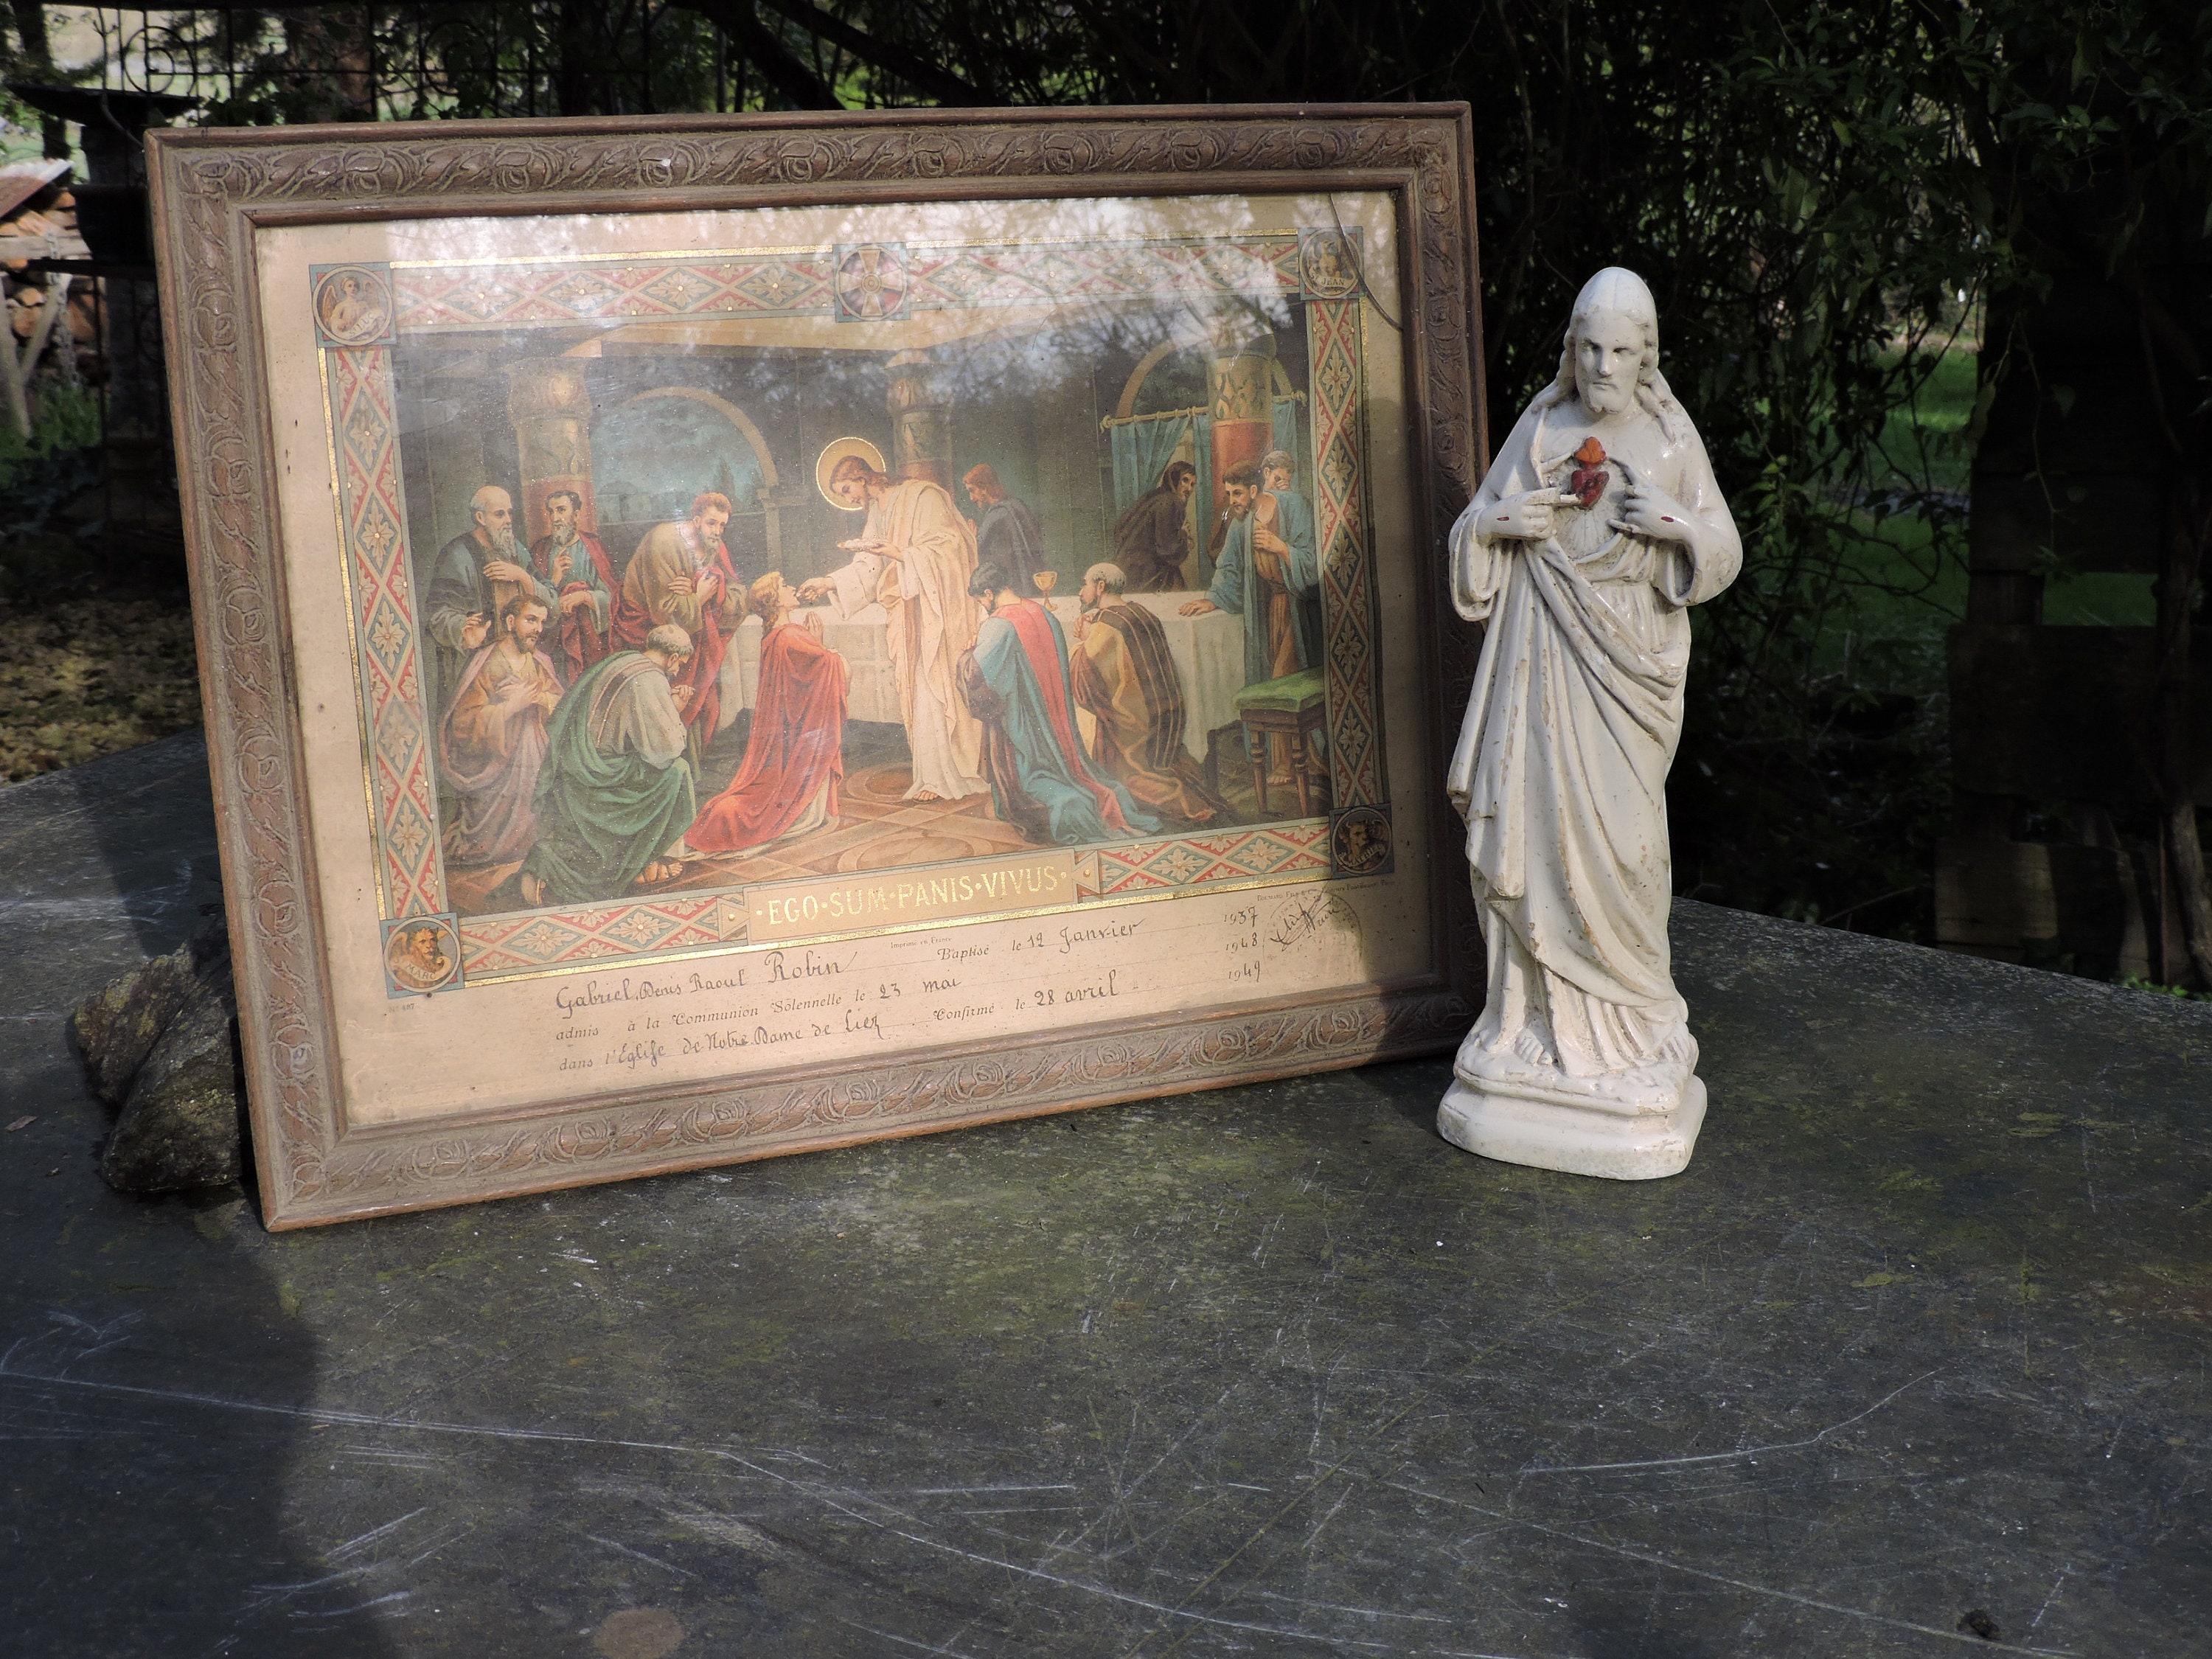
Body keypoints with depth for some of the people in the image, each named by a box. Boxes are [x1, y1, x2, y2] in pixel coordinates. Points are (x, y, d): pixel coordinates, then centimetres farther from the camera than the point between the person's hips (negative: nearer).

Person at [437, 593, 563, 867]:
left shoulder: (541, 663, 13)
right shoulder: (486, 665, -8)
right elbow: (464, 723, -16)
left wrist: (536, 697, -16)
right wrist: (513, 705, -19)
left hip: (537, 761, 5)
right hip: (498, 770, -5)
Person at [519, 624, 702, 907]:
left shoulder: (618, 662, 14)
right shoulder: (648, 680, -15)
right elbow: (666, 748, -17)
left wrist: (667, 704, 19)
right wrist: (675, 713, 1)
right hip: (599, 776, -9)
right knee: (675, 771, -1)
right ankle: (644, 864, 7)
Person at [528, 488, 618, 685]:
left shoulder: (593, 547, 4)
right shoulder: (539, 550, 9)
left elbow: (609, 597, -1)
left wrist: (584, 596, -19)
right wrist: (553, 580, -10)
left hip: (589, 639, -1)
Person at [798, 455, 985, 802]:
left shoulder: (923, 497, -8)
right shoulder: (878, 514, 17)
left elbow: (946, 548, -14)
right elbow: (867, 568, 12)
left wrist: (898, 554, -19)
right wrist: (829, 583, 0)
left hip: (939, 607, -8)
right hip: (910, 611, 8)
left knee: (935, 686, -9)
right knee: (917, 688, 3)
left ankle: (943, 776, -7)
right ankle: (935, 774, 4)